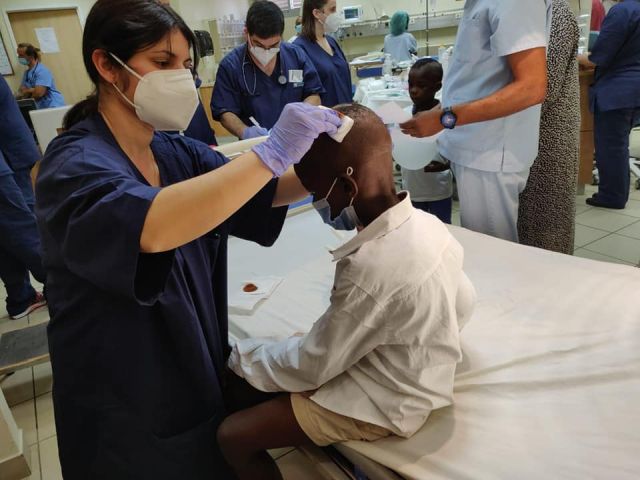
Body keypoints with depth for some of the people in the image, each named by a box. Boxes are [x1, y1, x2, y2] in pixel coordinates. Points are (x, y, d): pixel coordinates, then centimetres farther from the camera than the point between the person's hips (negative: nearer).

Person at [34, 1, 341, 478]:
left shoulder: (177, 152, -1)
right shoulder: (75, 163, -23)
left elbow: (265, 193, -3)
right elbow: (149, 227, -44)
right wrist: (273, 152, -43)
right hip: (125, 407, -6)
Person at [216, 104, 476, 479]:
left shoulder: (370, 268, -35)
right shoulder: (428, 225, -10)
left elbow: (310, 367, -22)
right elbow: (464, 305, 5)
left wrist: (242, 357, -6)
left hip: (384, 404, -8)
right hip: (403, 373, 8)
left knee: (232, 436, -4)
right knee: (250, 376, 13)